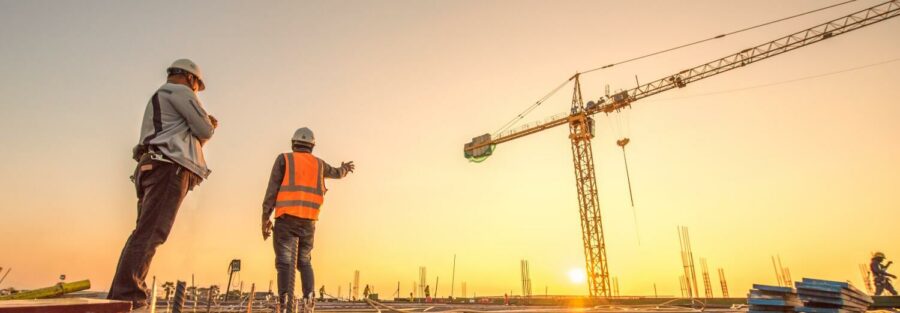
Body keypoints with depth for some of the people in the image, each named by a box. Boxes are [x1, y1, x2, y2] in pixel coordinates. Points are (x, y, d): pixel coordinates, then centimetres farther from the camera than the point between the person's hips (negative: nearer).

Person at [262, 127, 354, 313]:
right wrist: (345, 168, 60)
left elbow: (273, 189, -3)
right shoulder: (318, 163, 16)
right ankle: (309, 297, -5)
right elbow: (337, 173, 36)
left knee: (286, 263, -7)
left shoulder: (284, 159, 6)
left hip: (286, 218, -3)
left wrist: (265, 218, -2)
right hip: (309, 221, 3)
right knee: (304, 261, 16)